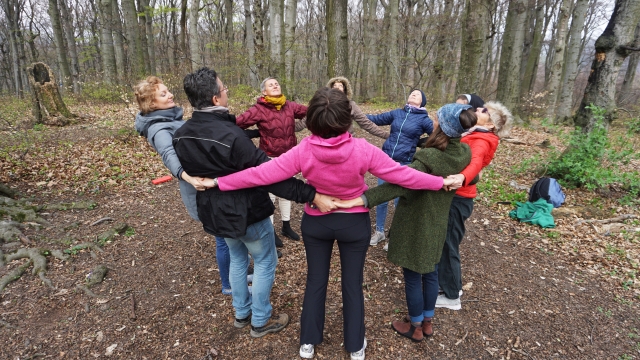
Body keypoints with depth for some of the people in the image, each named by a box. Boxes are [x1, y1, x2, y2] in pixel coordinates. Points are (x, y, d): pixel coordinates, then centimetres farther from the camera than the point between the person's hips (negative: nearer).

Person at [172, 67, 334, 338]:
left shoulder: (181, 135, -5)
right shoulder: (230, 135, -30)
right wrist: (312, 195, -30)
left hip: (214, 212, 8)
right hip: (247, 213, -7)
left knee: (237, 259, 28)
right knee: (265, 263, 15)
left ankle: (242, 313, 43)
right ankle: (261, 322, 30)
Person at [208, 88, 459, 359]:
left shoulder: (303, 151, -21)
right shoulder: (362, 150, -23)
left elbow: (261, 173, -19)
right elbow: (401, 174, -15)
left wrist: (218, 183, -9)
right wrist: (442, 182, -2)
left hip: (316, 222, 1)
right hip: (355, 223, 0)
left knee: (315, 281, 19)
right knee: (352, 284, 17)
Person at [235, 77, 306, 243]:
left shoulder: (290, 106, -2)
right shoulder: (259, 109, -17)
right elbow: (238, 123, -23)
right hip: (269, 158, -5)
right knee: (270, 195, 7)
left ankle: (286, 226, 38)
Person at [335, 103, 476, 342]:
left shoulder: (429, 159, -29)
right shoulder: (464, 154, -6)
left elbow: (398, 185, -42)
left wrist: (360, 200, -48)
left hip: (415, 227, -7)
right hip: (436, 225, 7)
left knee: (413, 278, 12)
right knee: (430, 273, 22)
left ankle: (415, 328, 32)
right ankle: (427, 322, 42)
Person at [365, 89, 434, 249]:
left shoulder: (423, 119, -2)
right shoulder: (397, 113, 7)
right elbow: (376, 119, 17)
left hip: (404, 164, -3)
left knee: (399, 201, 4)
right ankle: (379, 231, 28)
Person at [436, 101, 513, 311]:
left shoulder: (481, 142, -19)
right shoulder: (475, 137, 11)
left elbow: (476, 162, -40)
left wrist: (462, 177, -59)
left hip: (457, 200, -9)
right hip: (454, 197, 9)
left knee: (447, 246, 2)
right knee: (445, 244, 20)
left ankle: (452, 297, 19)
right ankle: (454, 286, 38)